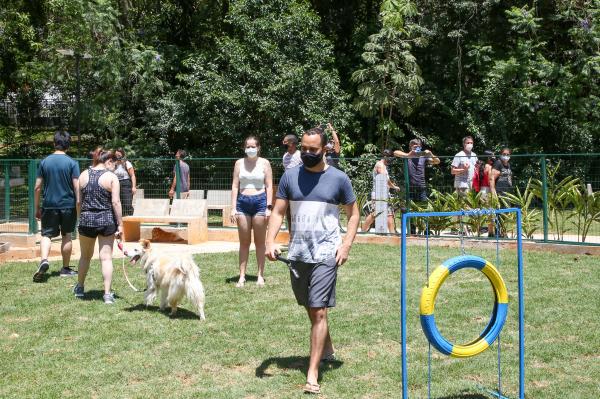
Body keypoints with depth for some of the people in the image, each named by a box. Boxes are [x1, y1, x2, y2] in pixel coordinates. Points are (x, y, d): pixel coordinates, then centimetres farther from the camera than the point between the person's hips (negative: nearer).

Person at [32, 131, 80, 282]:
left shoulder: (45, 162, 1)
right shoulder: (72, 163, -6)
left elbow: (37, 187, 2)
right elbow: (77, 187, -10)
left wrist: (37, 208, 10)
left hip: (49, 205, 1)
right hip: (68, 205, -1)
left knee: (46, 235, 5)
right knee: (66, 236, 11)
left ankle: (44, 260, -21)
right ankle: (65, 268, 18)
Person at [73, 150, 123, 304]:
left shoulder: (84, 175, 5)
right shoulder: (111, 177, -8)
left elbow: (78, 200, 8)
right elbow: (115, 202, -12)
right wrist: (120, 223, -6)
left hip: (86, 219, 3)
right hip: (106, 220, -3)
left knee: (85, 256, 21)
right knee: (106, 257, 1)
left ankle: (79, 288, 35)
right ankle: (107, 294, 1)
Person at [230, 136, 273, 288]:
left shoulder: (264, 163, 3)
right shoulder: (239, 163, 8)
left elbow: (269, 186, 1)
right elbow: (235, 185, 6)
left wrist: (269, 207, -7)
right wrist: (233, 207, -1)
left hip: (260, 201, -2)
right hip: (243, 202, 2)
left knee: (259, 241, 5)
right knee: (244, 242, 5)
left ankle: (260, 275, 12)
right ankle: (242, 276, 8)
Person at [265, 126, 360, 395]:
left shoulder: (338, 179, -1)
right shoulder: (290, 176, 5)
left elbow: (353, 214, 5)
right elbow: (278, 212, 4)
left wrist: (346, 245, -7)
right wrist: (270, 241, -11)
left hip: (325, 254, -4)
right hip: (297, 254, 4)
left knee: (319, 312, -9)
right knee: (310, 309, 18)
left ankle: (312, 374, -7)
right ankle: (327, 348, 43)